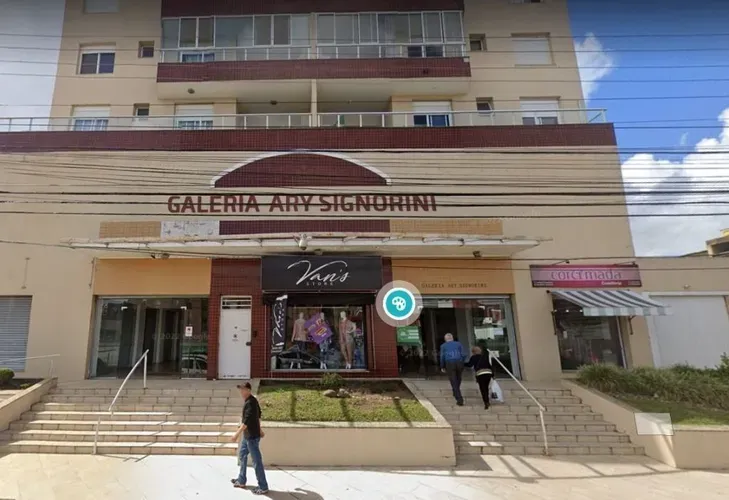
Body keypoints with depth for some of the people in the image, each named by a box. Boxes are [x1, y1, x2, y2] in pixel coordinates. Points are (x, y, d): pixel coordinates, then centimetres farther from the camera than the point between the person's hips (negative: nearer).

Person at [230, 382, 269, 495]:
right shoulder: (252, 400, 8)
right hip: (247, 435, 10)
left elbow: (247, 420, -28)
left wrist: (237, 434, -28)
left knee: (256, 461, -3)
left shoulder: (250, 402, -22)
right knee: (242, 456, 23)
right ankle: (241, 480, 38)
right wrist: (259, 429, 27)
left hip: (252, 436, -10)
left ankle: (263, 487, 5)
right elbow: (258, 415, 19)